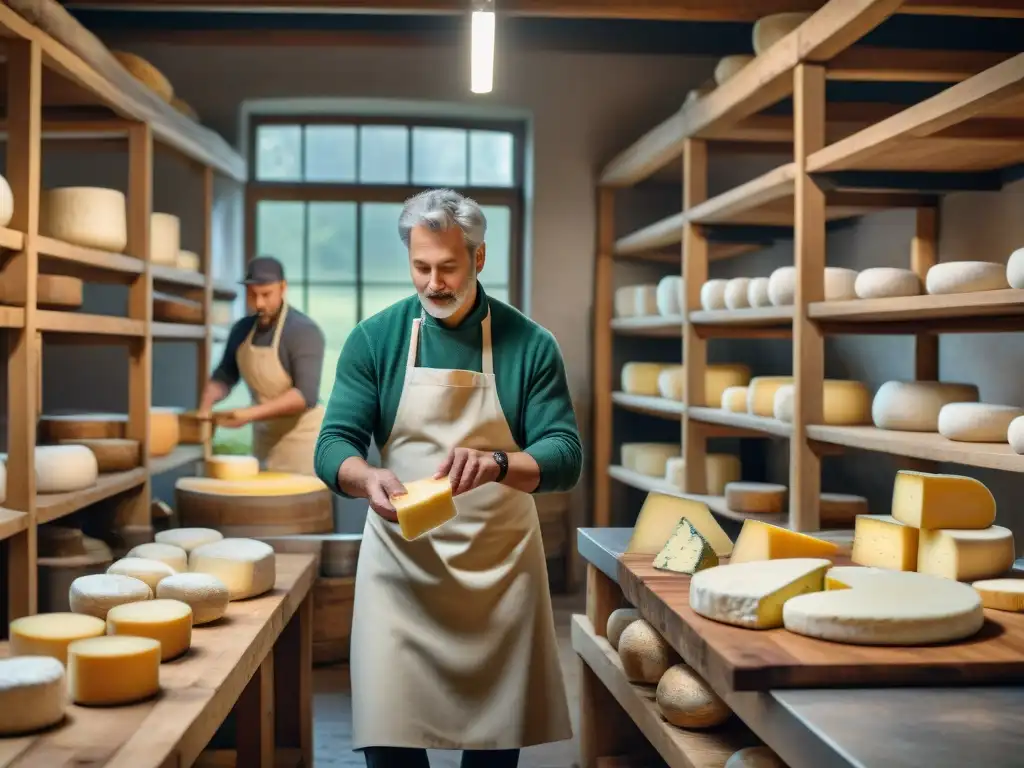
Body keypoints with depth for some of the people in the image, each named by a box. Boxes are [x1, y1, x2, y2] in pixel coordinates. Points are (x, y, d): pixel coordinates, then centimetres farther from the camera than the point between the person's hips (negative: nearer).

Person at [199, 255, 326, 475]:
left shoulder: (304, 331, -18)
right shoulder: (242, 330, 3)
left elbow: (306, 394, -26)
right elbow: (224, 376, 12)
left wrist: (251, 413, -32)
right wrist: (206, 403, -9)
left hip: (301, 438, -6)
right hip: (264, 437, 7)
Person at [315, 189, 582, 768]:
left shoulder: (530, 344, -3)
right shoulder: (374, 339, -1)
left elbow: (566, 457, -7)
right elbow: (333, 444, -5)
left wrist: (497, 464, -28)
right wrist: (366, 478, -28)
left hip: (499, 568, 0)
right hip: (400, 565, 0)